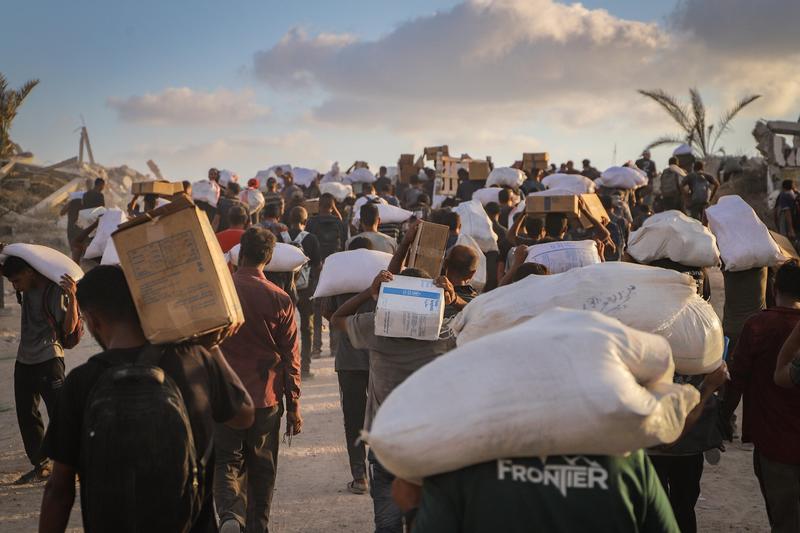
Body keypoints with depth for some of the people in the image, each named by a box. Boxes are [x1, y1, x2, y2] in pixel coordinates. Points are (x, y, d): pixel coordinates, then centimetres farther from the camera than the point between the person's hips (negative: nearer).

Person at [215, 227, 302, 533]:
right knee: (261, 470, 13)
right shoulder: (280, 300, -6)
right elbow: (290, 358, -3)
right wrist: (294, 406, 5)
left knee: (227, 462, 8)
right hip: (266, 399, 0)